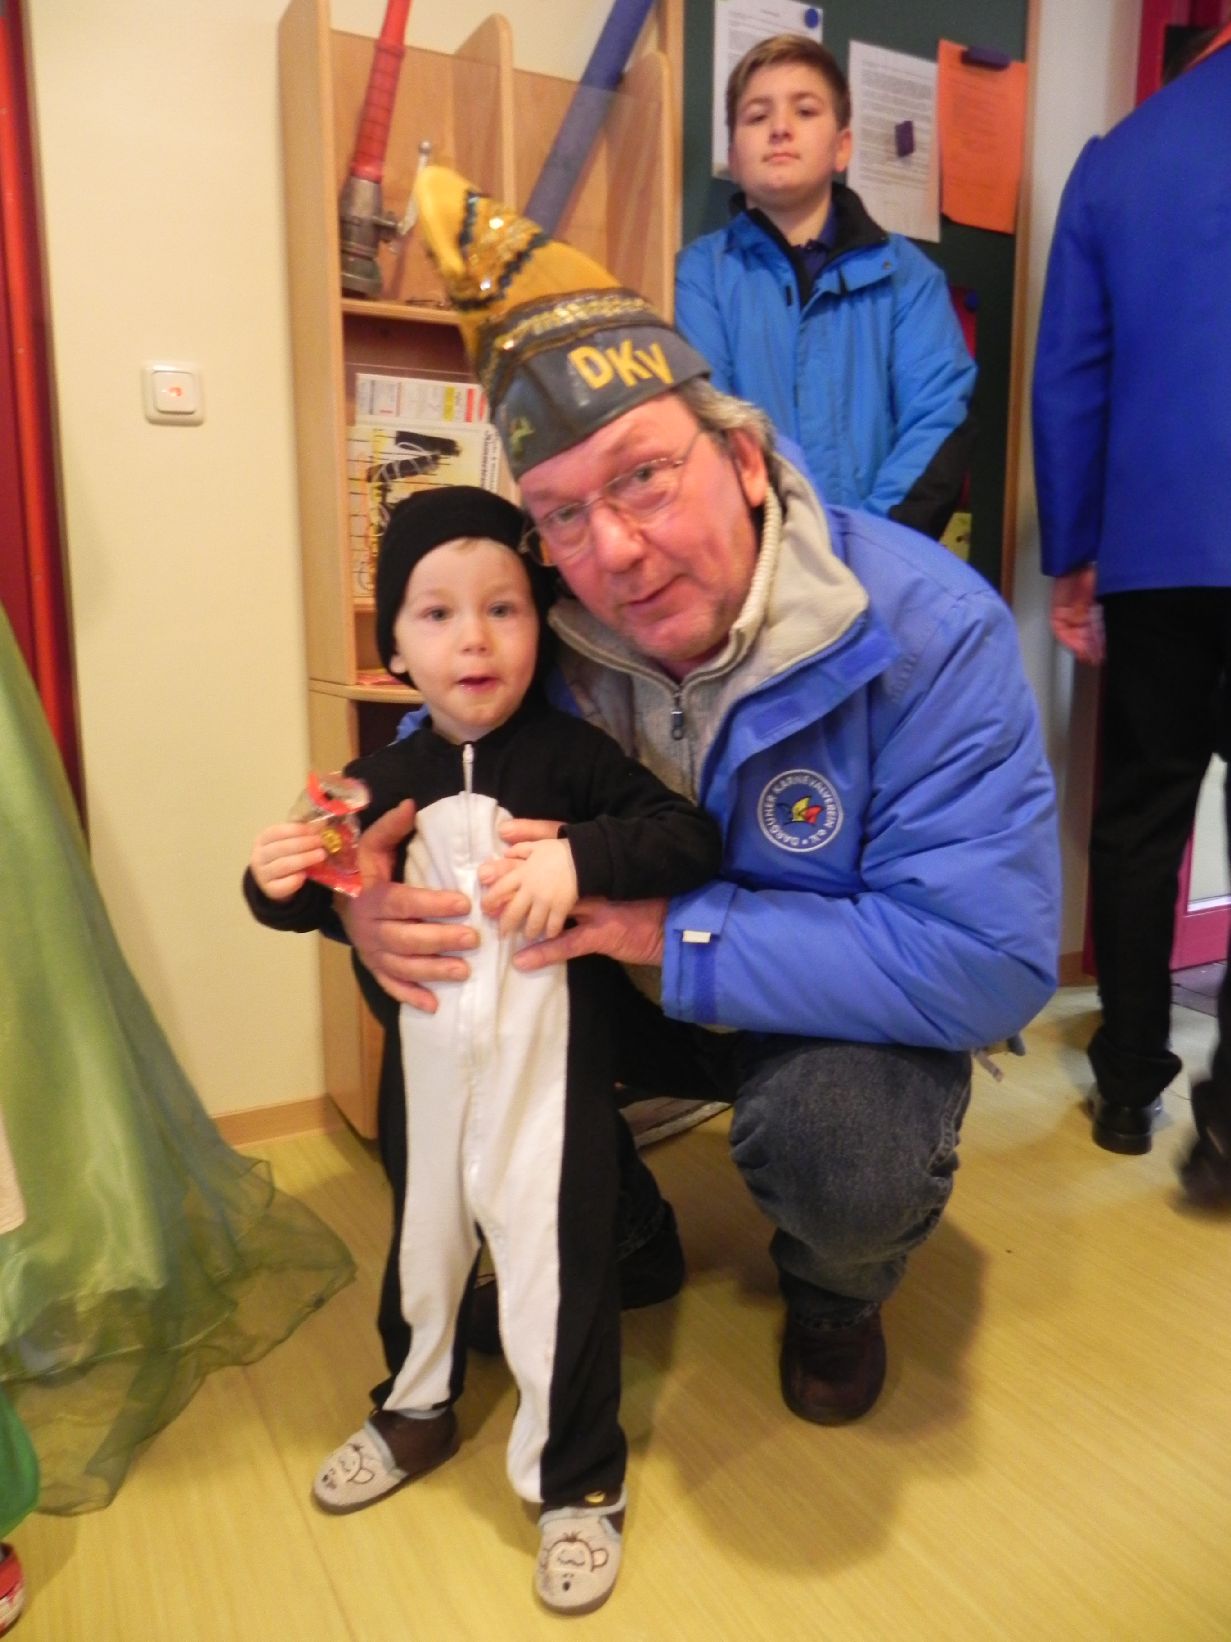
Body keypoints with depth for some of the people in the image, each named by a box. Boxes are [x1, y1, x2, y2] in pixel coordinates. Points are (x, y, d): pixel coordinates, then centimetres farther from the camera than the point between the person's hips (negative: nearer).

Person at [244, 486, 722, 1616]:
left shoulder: (570, 756, -13)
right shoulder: (382, 784, -1)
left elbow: (690, 837, -19)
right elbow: (331, 908, 9)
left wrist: (578, 856, -33)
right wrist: (279, 883, -12)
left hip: (547, 1067, -4)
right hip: (425, 1067, 5)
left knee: (554, 1267, 4)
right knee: (423, 1243, 24)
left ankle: (577, 1482, 30)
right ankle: (417, 1411, 52)